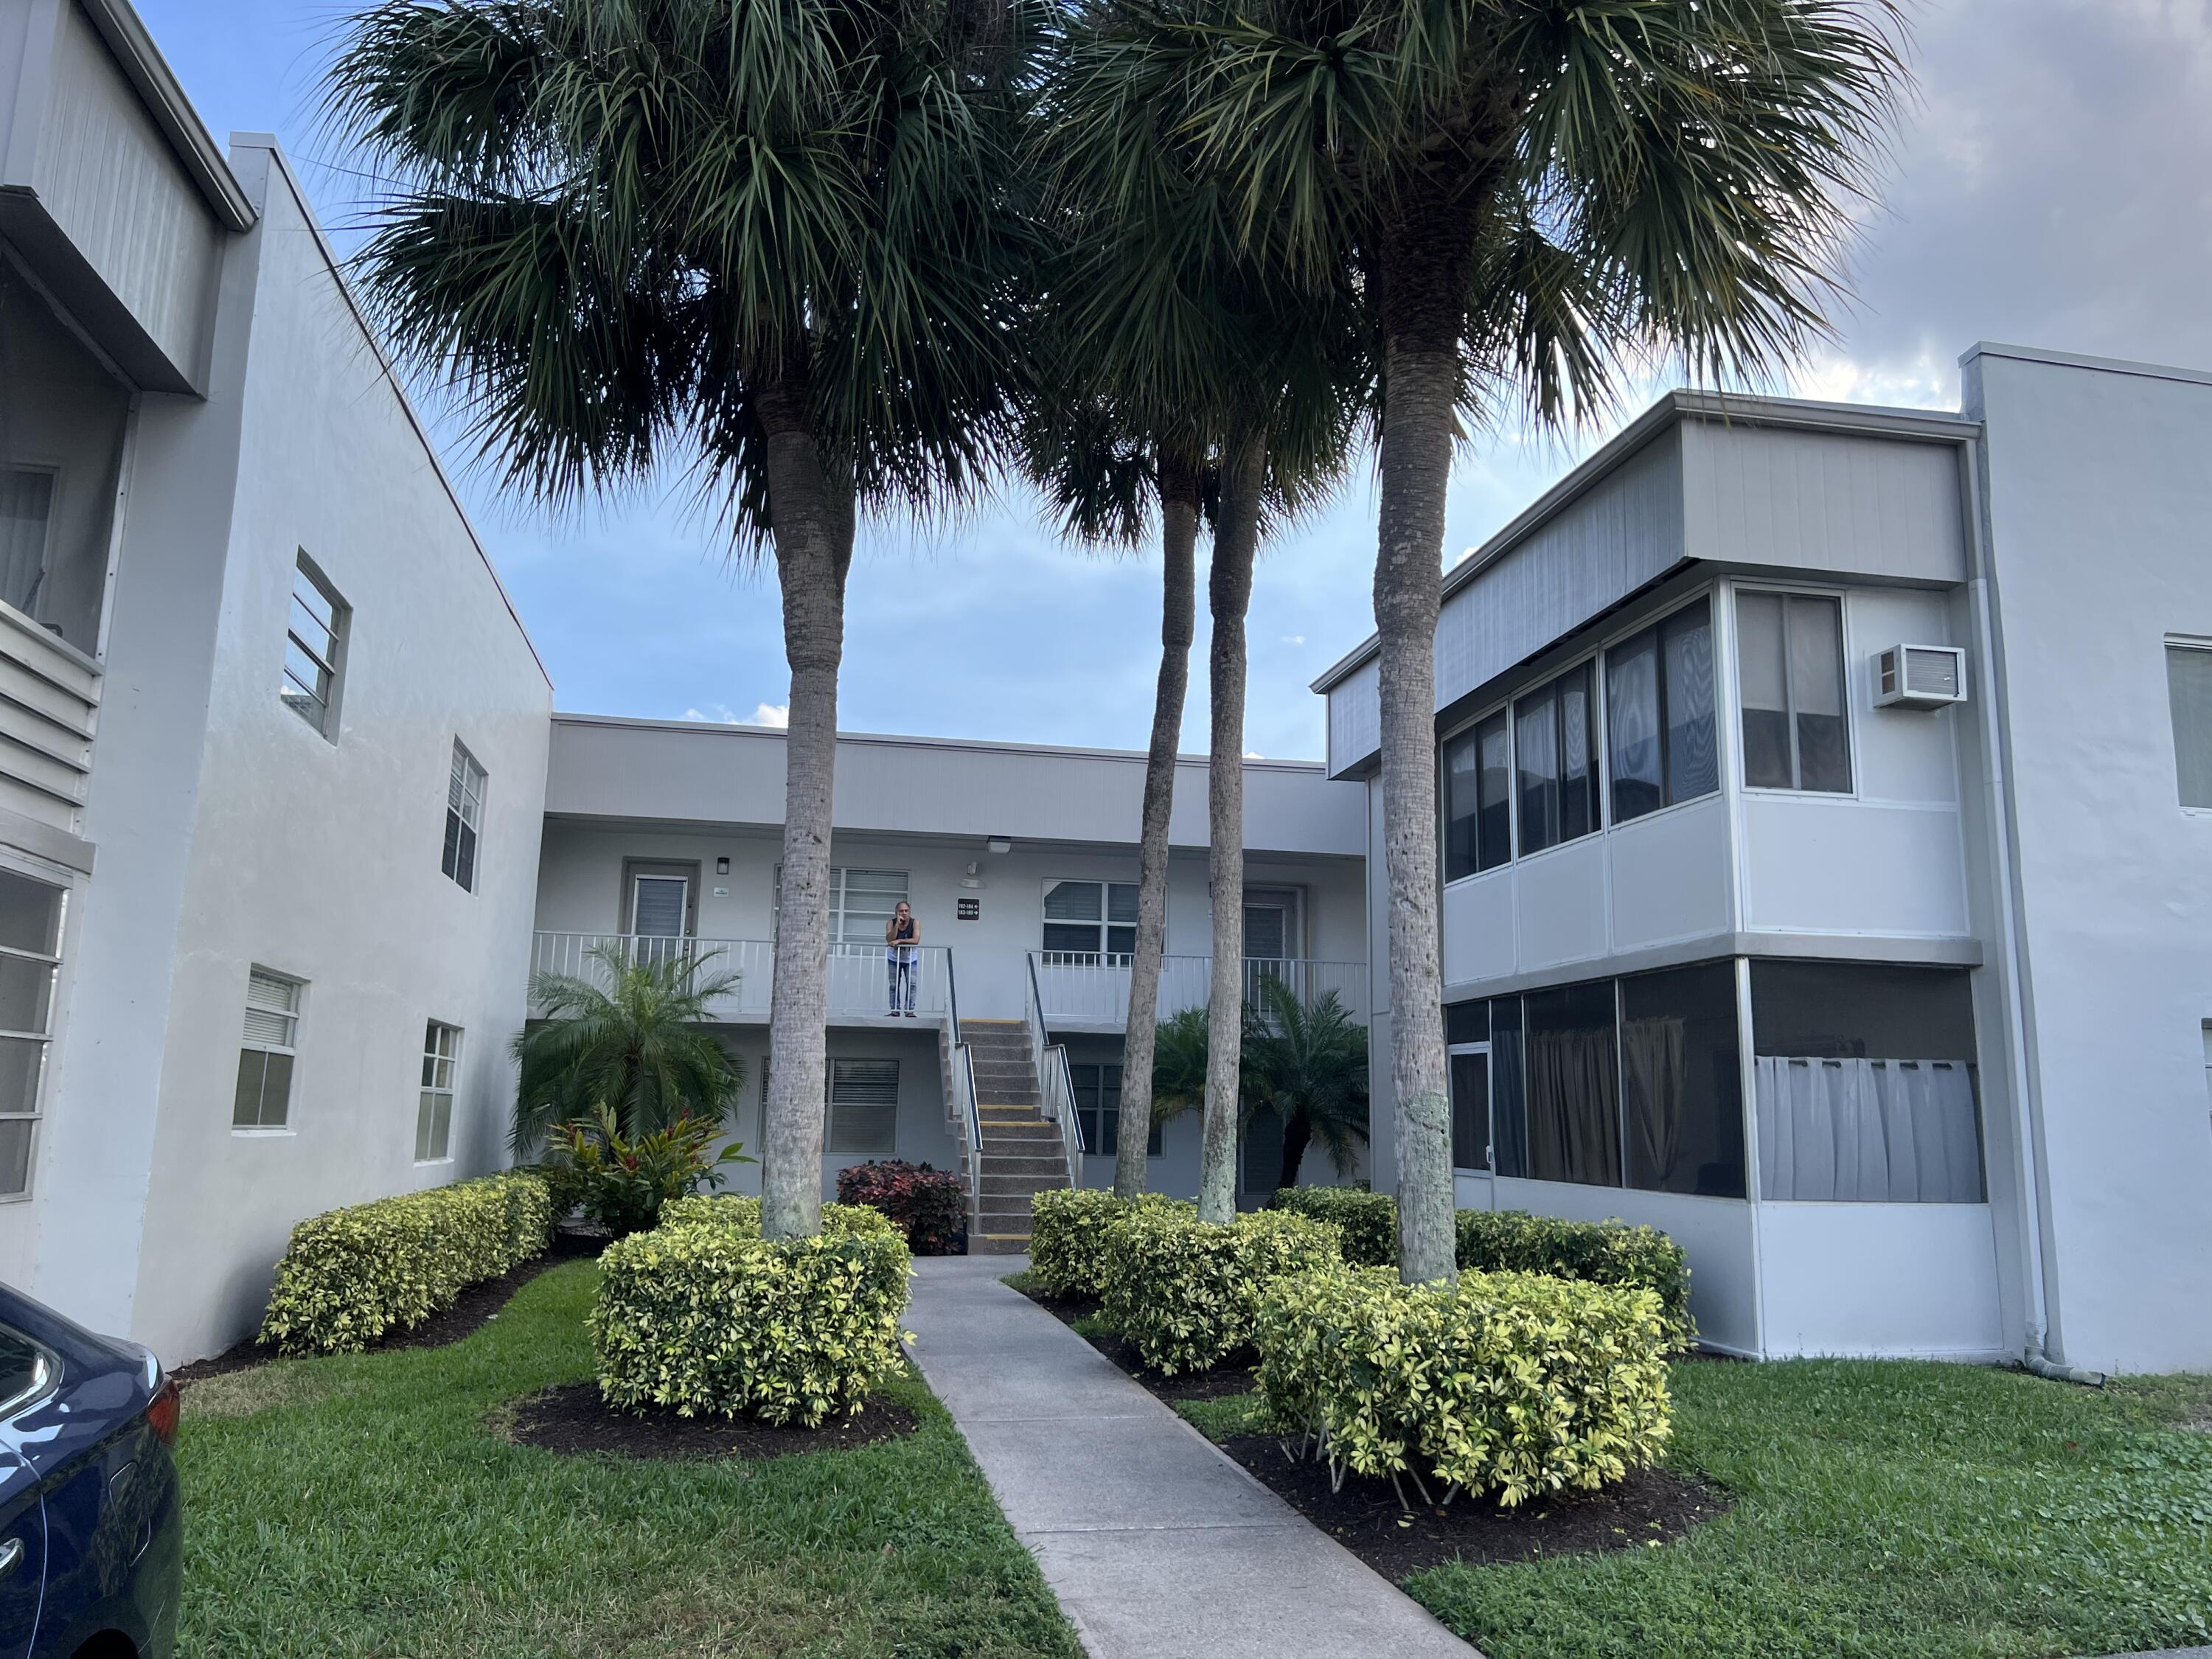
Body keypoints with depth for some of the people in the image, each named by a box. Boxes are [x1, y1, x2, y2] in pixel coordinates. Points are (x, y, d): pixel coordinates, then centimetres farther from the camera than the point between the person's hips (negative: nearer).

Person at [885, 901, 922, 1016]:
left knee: (912, 984, -10)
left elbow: (916, 940, -30)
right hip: (894, 958, 1)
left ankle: (909, 1010, -5)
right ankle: (895, 1010, 9)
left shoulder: (915, 923, -19)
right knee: (894, 985, 3)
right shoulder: (891, 923, -15)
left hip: (910, 958, -1)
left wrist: (899, 941, -33)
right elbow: (889, 940, -29)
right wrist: (897, 924, -34)